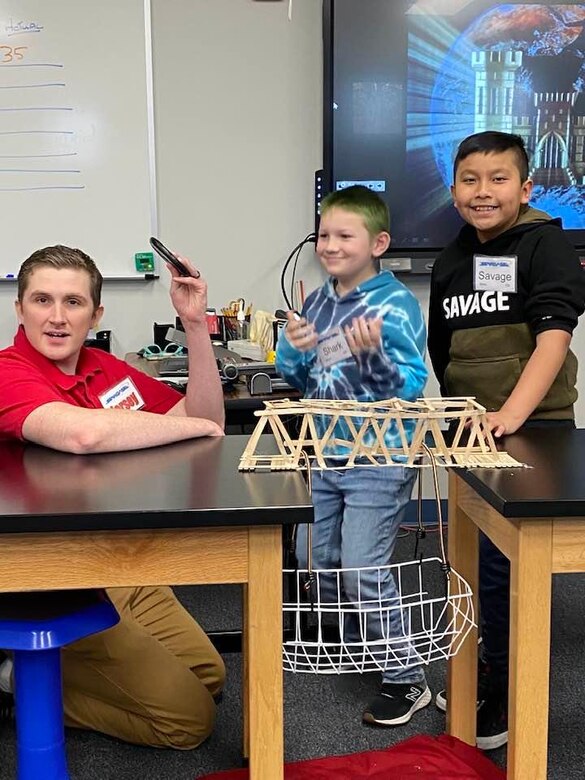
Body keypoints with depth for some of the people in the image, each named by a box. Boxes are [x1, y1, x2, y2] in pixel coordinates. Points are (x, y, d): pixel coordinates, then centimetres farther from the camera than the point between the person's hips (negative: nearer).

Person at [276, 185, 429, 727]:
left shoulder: (396, 305, -14)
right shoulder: (319, 302, 5)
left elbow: (411, 387, -19)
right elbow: (297, 379, 11)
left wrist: (372, 353, -34)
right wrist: (293, 348, -9)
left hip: (378, 460, -7)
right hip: (325, 454, 8)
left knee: (363, 570, -6)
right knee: (315, 559, 17)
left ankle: (405, 680, 12)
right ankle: (359, 643, 42)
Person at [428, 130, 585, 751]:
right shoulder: (451, 261, 11)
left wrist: (512, 413, -32)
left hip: (533, 427, -7)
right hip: (470, 431, 7)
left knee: (501, 564, -7)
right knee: (474, 556, 16)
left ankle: (509, 698, 10)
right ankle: (487, 670, 36)